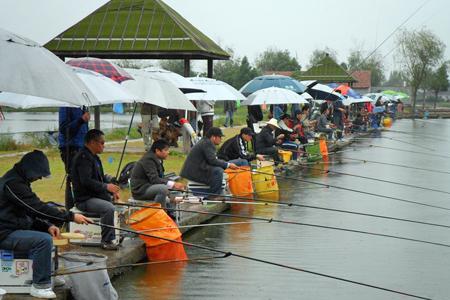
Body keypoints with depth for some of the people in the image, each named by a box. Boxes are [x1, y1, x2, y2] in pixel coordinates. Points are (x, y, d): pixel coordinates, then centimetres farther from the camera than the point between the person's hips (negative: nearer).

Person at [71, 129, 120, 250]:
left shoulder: (94, 157, 17)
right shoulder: (83, 157, -15)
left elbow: (101, 177, 23)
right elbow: (86, 181, -24)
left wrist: (112, 189, 6)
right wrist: (106, 187, -21)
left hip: (95, 195, 10)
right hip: (84, 199, -10)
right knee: (109, 208, -30)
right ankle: (106, 241, -21)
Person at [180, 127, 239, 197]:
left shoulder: (205, 141, 17)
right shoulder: (207, 143, -15)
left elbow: (212, 160, 17)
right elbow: (212, 160, -22)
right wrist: (228, 165, -16)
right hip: (194, 172, -11)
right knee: (218, 171, -22)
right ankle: (213, 195, -15)